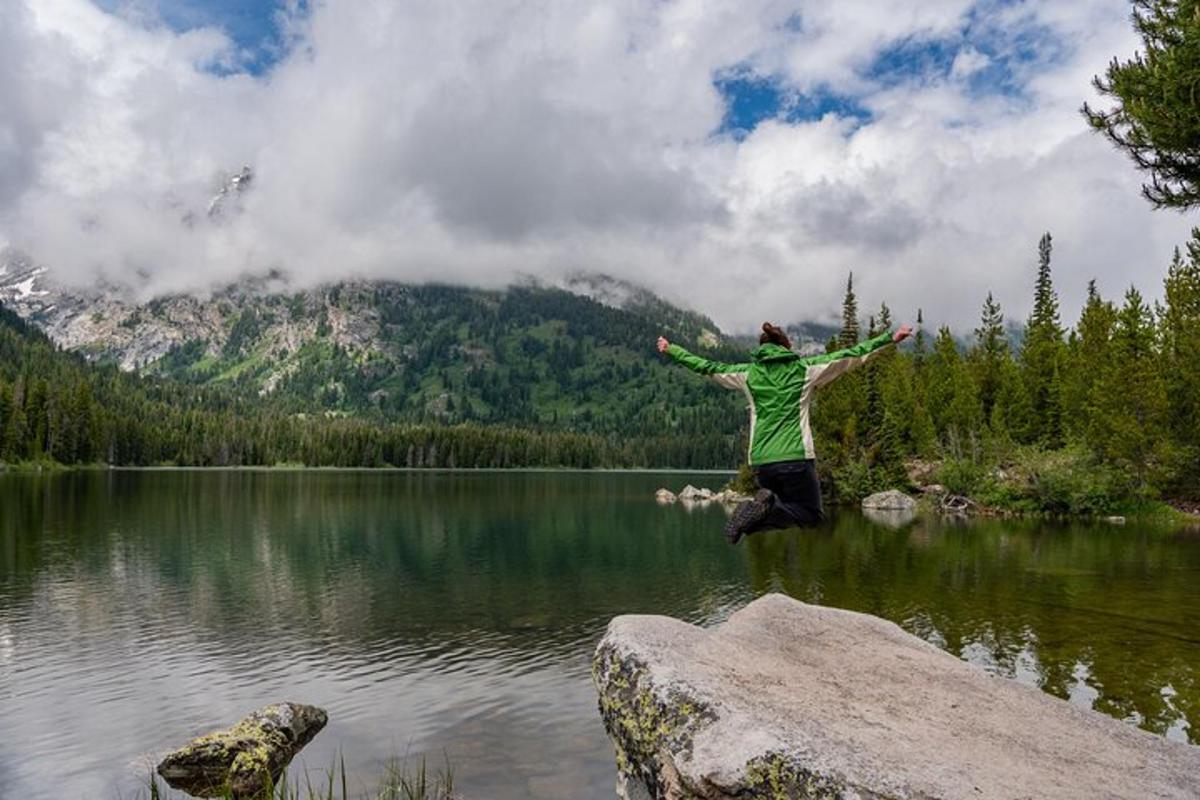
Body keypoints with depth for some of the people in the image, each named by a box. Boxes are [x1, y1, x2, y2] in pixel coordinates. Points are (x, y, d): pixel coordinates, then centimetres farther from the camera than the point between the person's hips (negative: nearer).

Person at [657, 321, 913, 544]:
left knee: (783, 510, 23)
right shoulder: (805, 368, 5)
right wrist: (891, 338, 10)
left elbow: (705, 366, 16)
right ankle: (771, 506, -19)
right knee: (813, 515, 11)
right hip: (796, 458, -4)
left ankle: (753, 513, -10)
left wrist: (670, 350, 27)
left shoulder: (748, 373, 10)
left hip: (761, 461, 4)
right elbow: (850, 356, 4)